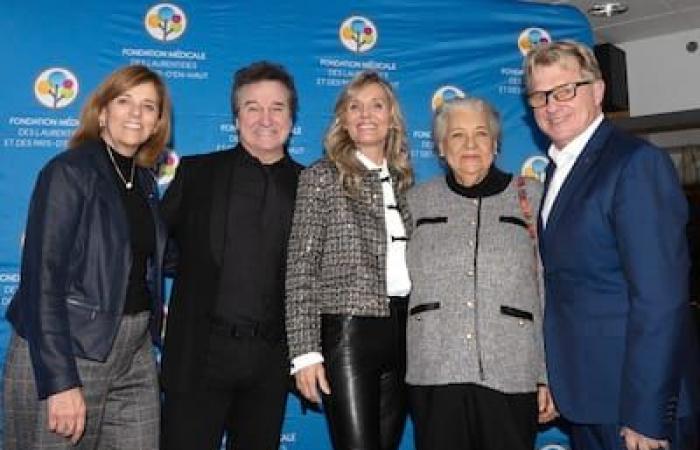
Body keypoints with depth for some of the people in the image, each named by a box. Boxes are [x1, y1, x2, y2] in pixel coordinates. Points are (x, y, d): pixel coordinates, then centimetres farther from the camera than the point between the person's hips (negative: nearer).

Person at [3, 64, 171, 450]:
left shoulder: (145, 182, 10)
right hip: (63, 352, -6)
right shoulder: (68, 172, -9)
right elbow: (42, 278, -15)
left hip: (135, 355, 6)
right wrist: (61, 382, -19)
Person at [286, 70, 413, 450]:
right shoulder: (321, 177, -3)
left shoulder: (403, 181, 13)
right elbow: (300, 271, -7)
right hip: (348, 332, -5)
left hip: (401, 333, 5)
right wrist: (305, 351, -13)